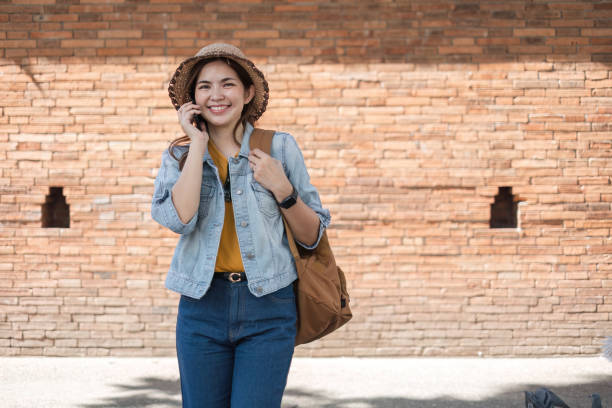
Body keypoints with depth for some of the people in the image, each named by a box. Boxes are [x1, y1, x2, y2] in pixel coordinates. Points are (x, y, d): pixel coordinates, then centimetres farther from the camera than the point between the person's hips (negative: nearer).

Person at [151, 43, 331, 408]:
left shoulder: (280, 148, 3)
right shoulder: (179, 156, 6)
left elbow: (312, 237, 7)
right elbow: (179, 219, -15)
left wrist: (281, 189, -9)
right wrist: (198, 144, -9)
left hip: (268, 310, -1)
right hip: (202, 307, 2)